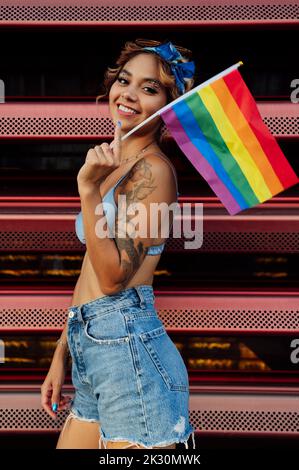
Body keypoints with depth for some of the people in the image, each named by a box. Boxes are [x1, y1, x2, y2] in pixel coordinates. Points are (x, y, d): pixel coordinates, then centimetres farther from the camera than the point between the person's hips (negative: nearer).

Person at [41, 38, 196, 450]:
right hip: (90, 352, 9)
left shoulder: (153, 169, -9)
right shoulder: (114, 164, 16)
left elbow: (114, 277, -16)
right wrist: (60, 358, 19)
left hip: (128, 347, -9)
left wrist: (88, 190, -20)